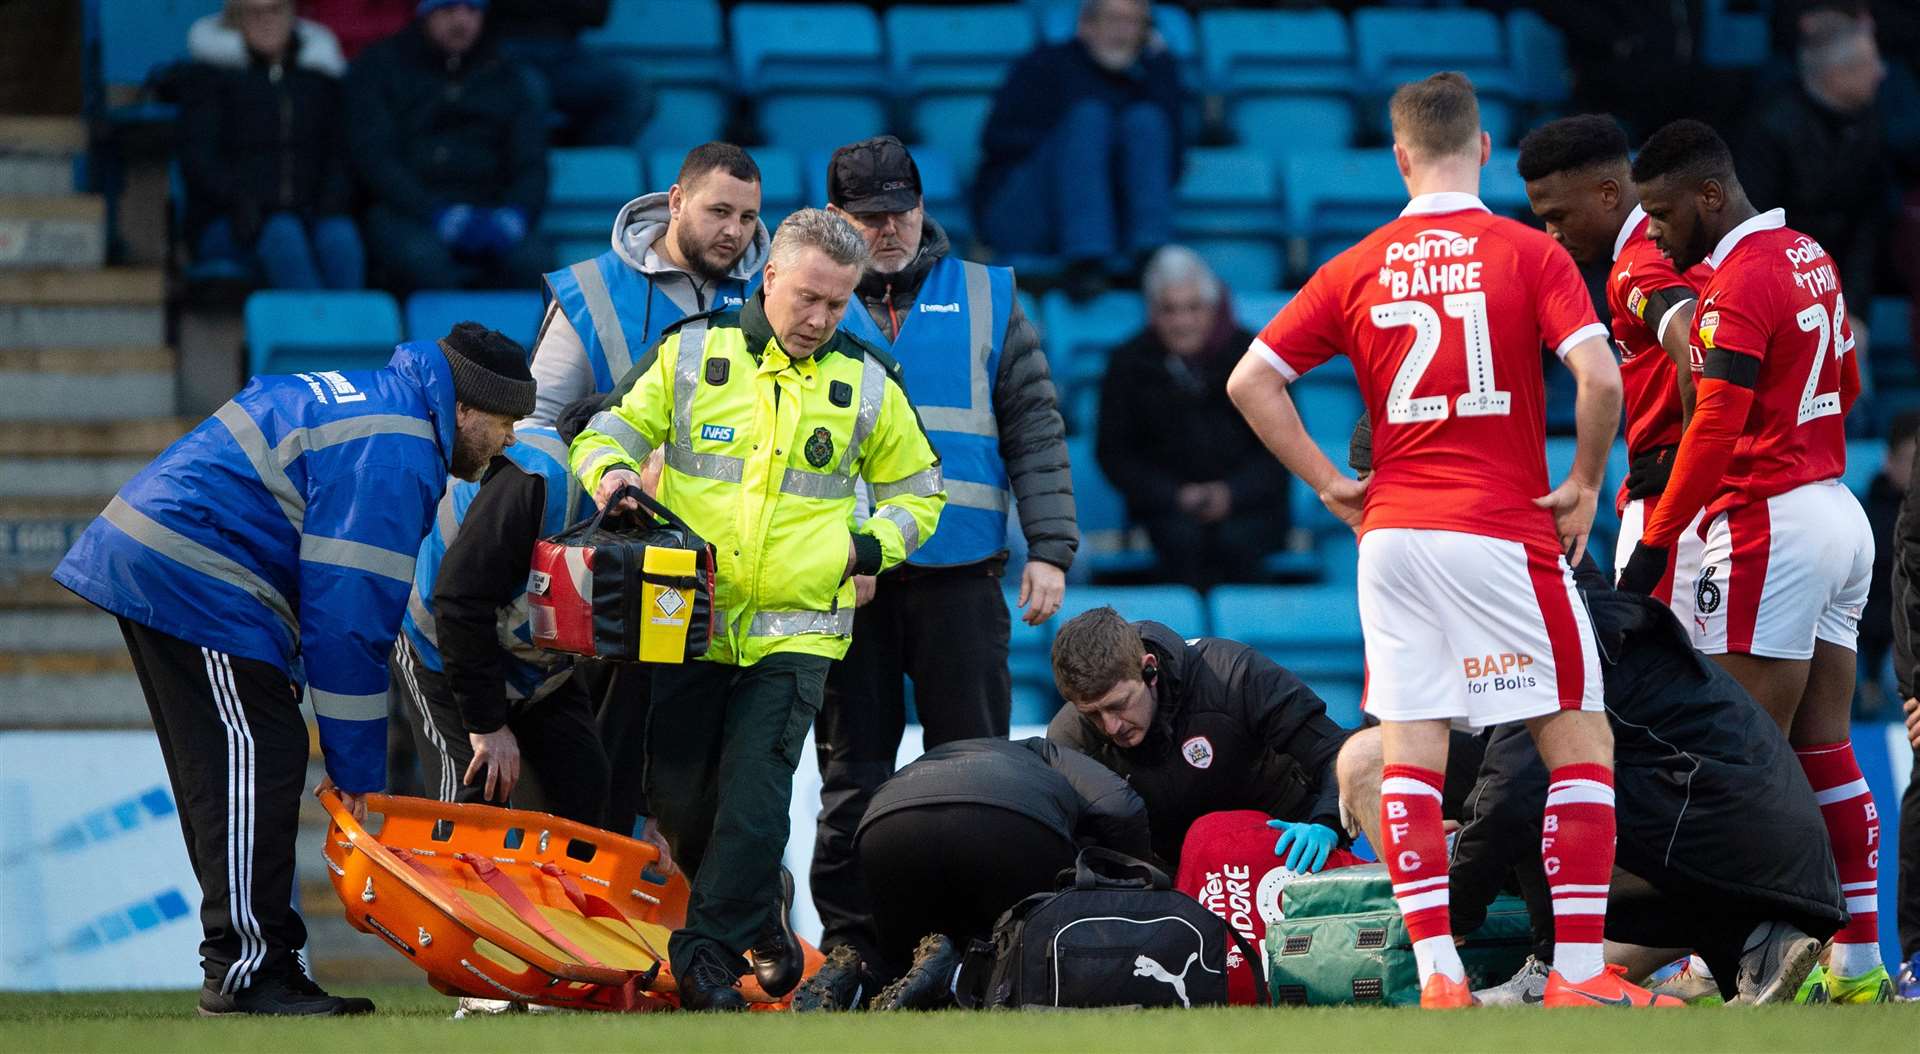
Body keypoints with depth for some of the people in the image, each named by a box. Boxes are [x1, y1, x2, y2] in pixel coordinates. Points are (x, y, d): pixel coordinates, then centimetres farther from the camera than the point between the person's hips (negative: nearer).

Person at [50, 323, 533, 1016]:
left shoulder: (368, 402, 17)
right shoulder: (391, 459, -17)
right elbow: (350, 618, -19)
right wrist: (357, 766, -13)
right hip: (192, 583, -11)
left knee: (228, 774, 13)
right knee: (256, 768, -11)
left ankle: (255, 965, 16)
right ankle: (247, 973, -12)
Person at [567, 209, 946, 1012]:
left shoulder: (867, 386, 7)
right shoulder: (690, 354, 4)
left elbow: (918, 493, 18)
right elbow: (612, 429, 10)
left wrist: (865, 547, 0)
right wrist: (610, 470, -13)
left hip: (794, 629, -1)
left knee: (754, 795, -13)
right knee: (676, 794, 2)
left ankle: (709, 954, -8)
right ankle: (758, 916, 23)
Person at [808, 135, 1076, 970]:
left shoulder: (986, 299, 11)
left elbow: (1035, 431, 10)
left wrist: (1049, 548, 0)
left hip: (960, 575, 0)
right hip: (845, 579, 0)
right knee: (853, 775, 2)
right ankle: (850, 945, 6)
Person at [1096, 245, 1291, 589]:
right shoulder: (1129, 364, 3)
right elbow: (1114, 454, 6)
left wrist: (1232, 493, -13)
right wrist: (1174, 495, -9)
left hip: (1247, 501, -1)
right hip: (1168, 505, 1)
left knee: (1234, 540, -33)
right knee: (1183, 539, -33)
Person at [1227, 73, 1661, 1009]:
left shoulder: (1357, 269, 5)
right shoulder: (1528, 254, -5)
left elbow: (1250, 381, 4)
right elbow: (1600, 378, -16)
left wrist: (1331, 485, 9)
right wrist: (1584, 487, -2)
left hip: (1392, 535, 3)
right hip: (1505, 535, -3)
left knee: (1407, 754, 5)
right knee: (1581, 745, 4)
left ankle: (1436, 975, -1)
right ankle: (1579, 973, -2)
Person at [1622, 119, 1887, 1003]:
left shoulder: (1739, 281, -15)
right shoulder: (1809, 259, 14)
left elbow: (1715, 430, -20)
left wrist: (1653, 546, -17)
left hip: (1768, 527, -9)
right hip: (1840, 515, 9)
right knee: (1825, 749, 9)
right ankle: (1859, 960, 8)